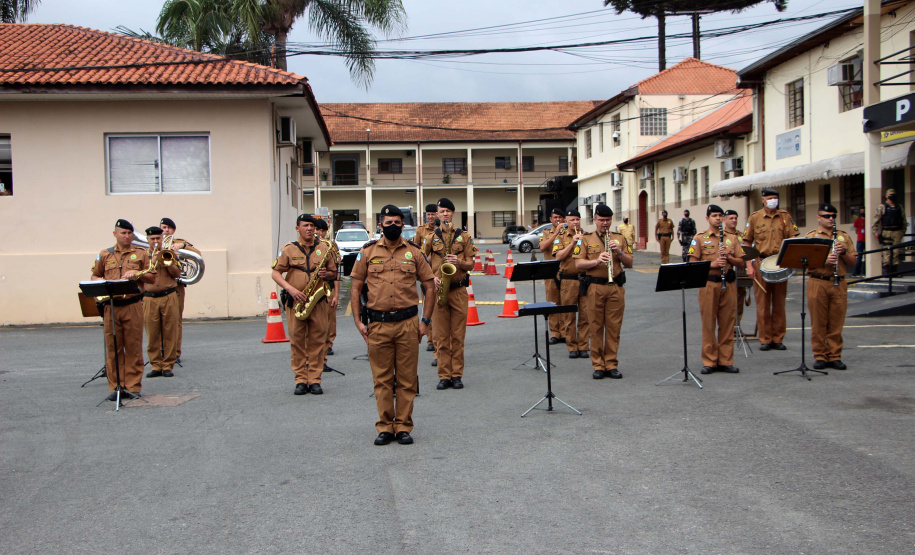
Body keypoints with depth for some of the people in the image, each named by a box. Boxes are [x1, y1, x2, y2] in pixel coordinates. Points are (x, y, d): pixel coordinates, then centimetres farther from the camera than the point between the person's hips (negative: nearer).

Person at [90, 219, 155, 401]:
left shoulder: (141, 253, 8)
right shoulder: (105, 255, 13)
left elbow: (152, 277, 6)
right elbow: (94, 276, 19)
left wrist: (137, 274, -12)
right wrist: (101, 281, -3)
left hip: (133, 306, -2)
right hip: (111, 307, 2)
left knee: (133, 347, -1)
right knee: (113, 348, 2)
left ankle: (133, 386, 6)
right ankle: (115, 387, 9)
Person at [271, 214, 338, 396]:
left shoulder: (325, 248, 9)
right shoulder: (288, 249, 4)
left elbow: (334, 273, 15)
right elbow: (276, 273, 2)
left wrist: (326, 274, -8)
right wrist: (290, 288, -12)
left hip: (319, 301, 1)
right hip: (295, 302, -1)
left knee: (317, 341, 1)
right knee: (297, 341, 2)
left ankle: (315, 379, 8)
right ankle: (300, 380, 10)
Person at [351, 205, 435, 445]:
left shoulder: (414, 252, 6)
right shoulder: (368, 252, 6)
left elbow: (429, 287, 9)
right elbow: (356, 287, 8)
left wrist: (425, 321, 2)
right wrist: (358, 321, 1)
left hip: (407, 323, 0)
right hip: (378, 325, 0)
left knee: (407, 379, 4)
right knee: (382, 379, 5)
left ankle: (403, 427, 14)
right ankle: (385, 427, 15)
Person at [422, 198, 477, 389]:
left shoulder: (464, 236, 8)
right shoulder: (431, 237, 9)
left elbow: (470, 264, 7)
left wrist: (459, 262, -13)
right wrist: (432, 278, -10)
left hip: (458, 289, 0)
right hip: (438, 289, 0)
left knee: (458, 335, 2)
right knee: (441, 336, 1)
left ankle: (457, 375, 10)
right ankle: (444, 376, 6)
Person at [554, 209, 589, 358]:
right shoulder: (561, 237, 8)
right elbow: (558, 256, -6)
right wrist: (572, 242, -12)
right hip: (568, 280, -1)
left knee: (585, 315, 1)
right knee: (569, 315, 2)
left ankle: (583, 346, 10)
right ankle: (572, 347, 10)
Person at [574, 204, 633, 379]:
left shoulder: (620, 239, 12)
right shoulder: (586, 239, 6)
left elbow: (629, 264, 9)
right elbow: (578, 264, -2)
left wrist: (619, 252, -8)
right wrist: (596, 261, -17)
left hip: (616, 287, 2)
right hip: (595, 287, -1)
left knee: (614, 327, 3)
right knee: (596, 327, 2)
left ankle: (612, 365, 11)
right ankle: (598, 365, 9)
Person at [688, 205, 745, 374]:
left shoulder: (732, 238, 13)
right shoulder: (699, 239, 5)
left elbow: (741, 264, 10)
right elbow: (692, 263, -1)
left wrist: (728, 257, -8)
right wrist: (712, 264, -15)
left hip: (729, 284, 3)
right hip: (709, 283, -3)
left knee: (727, 323, 4)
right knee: (708, 323, -1)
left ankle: (726, 361, 11)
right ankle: (709, 362, 6)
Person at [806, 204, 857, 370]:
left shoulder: (843, 236, 15)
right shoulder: (811, 236, 6)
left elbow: (852, 262, 12)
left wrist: (843, 252, -7)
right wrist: (824, 260, -17)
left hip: (839, 284, 2)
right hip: (818, 283, -2)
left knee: (836, 323, 3)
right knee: (818, 323, 0)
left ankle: (835, 356, 11)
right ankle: (820, 356, 8)